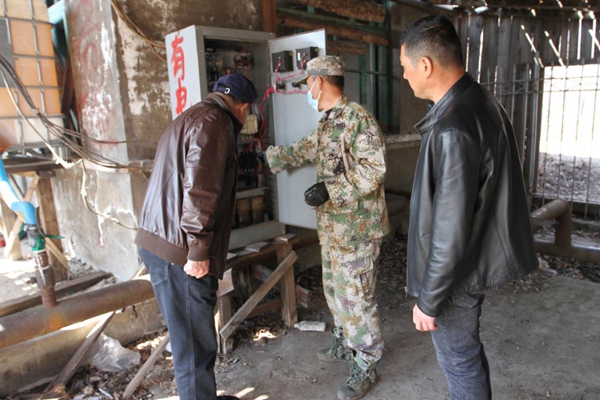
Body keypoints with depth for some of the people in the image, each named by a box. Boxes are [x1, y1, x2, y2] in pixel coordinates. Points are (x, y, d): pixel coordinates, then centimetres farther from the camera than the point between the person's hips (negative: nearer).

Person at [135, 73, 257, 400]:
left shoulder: (192, 116, 21)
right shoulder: (214, 122, -12)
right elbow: (200, 191, -22)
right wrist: (198, 251, -20)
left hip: (159, 240, 10)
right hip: (178, 249, -10)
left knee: (192, 335, 19)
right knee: (195, 342, 2)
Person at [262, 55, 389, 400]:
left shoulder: (358, 118, -17)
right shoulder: (328, 123, 13)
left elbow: (373, 168, -25)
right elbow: (302, 151, 23)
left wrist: (330, 190, -25)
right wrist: (263, 156, 24)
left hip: (357, 227, -9)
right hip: (332, 226, 10)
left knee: (357, 296, 0)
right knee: (336, 289, 21)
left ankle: (366, 366, 17)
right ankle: (345, 343, 41)